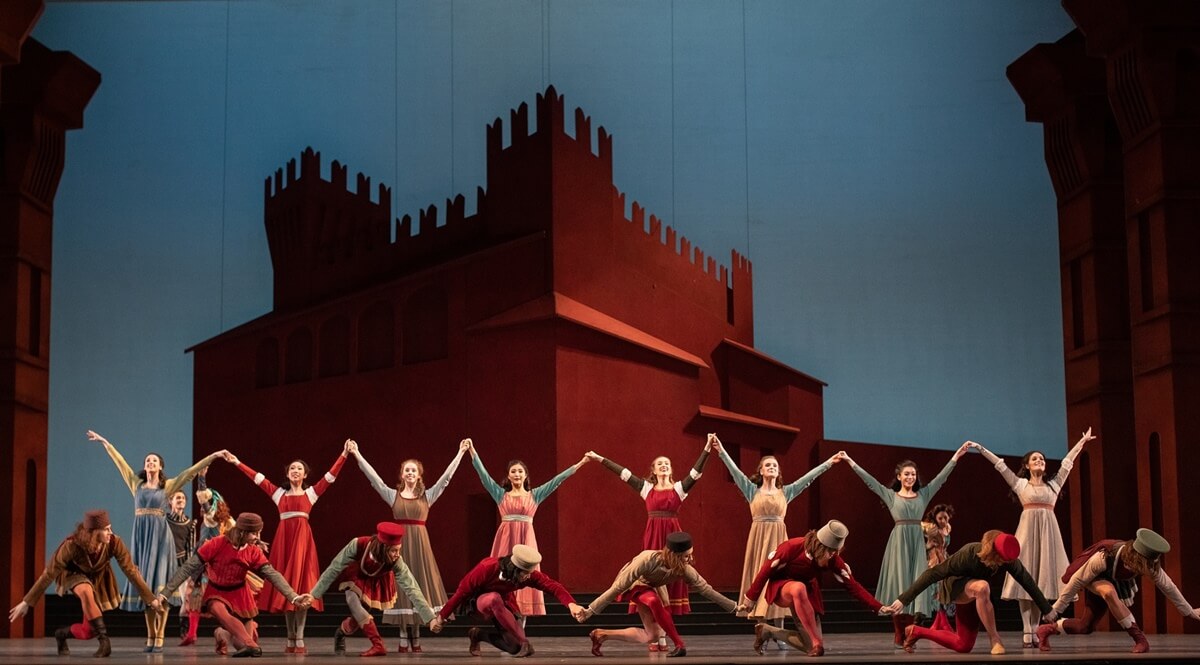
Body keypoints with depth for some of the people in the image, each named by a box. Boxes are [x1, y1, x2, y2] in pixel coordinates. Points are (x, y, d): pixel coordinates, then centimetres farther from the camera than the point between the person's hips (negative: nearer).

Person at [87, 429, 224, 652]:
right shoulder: (137, 484, 13)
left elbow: (191, 471, 1)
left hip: (160, 536, -3)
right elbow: (120, 462, 19)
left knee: (159, 584, -8)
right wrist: (104, 442, 25)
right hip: (140, 536, 3)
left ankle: (159, 637, -10)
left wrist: (213, 456, -6)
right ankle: (150, 637, 6)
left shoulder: (168, 486, 6)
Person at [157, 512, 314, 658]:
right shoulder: (216, 544, -22)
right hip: (216, 593, -3)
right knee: (220, 612, -40)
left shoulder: (254, 553, -11)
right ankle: (251, 646, -48)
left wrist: (294, 597, -31)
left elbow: (273, 575, -18)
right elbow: (188, 568, -20)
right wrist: (165, 593, -23)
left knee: (243, 645, 1)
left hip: (239, 596, 3)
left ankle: (224, 634, 33)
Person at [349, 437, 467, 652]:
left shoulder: (428, 495, 6)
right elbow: (373, 477, 0)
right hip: (400, 543, 0)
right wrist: (357, 455, -5)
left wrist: (460, 453, -4)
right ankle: (404, 640, 2)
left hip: (419, 544, 0)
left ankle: (415, 639, 9)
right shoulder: (393, 495, 5)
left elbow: (446, 477, 1)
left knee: (418, 585, 1)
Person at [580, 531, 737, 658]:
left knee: (651, 636, -1)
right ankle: (679, 645, -26)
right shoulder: (647, 560, -40)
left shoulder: (684, 570, -26)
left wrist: (733, 607, -12)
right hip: (631, 584, -6)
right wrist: (591, 610, -33)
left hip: (649, 587, 6)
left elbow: (705, 589, -13)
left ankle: (601, 635, 11)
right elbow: (618, 587, -34)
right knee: (654, 601, -38)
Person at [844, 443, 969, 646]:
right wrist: (851, 462, -2)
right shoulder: (890, 495, 7)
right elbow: (869, 480, 3)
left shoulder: (923, 494, 13)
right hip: (899, 541, -2)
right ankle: (898, 636, -1)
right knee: (899, 584, -4)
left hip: (917, 541, 2)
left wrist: (955, 457, 6)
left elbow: (941, 477, 11)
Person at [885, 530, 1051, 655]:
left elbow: (1028, 582, -11)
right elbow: (933, 574, -32)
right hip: (955, 585, -6)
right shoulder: (968, 555, -35)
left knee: (963, 646, 8)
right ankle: (994, 639, -31)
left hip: (972, 593, 6)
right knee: (982, 587, -41)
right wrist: (903, 600, -32)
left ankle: (916, 632, 23)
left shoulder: (1008, 558, -23)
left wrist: (1047, 610, -3)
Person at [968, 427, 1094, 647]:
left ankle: (1035, 630, 0)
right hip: (1028, 530, -2)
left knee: (1043, 578, -1)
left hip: (1048, 530, 2)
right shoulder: (1020, 484, 9)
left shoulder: (1054, 483, 15)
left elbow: (1067, 462, 18)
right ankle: (1027, 631, -9)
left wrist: (1082, 442, 21)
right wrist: (981, 449, 2)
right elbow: (1000, 464, 5)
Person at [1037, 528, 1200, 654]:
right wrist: (1057, 609, -25)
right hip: (1095, 580, -5)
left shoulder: (1151, 566, -30)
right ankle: (1139, 639, -33)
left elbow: (1168, 587, -12)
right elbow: (1077, 580, -31)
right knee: (1109, 591, -39)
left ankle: (1046, 630, 19)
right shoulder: (1105, 558, -42)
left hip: (1119, 584, 5)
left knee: (1084, 627, -3)